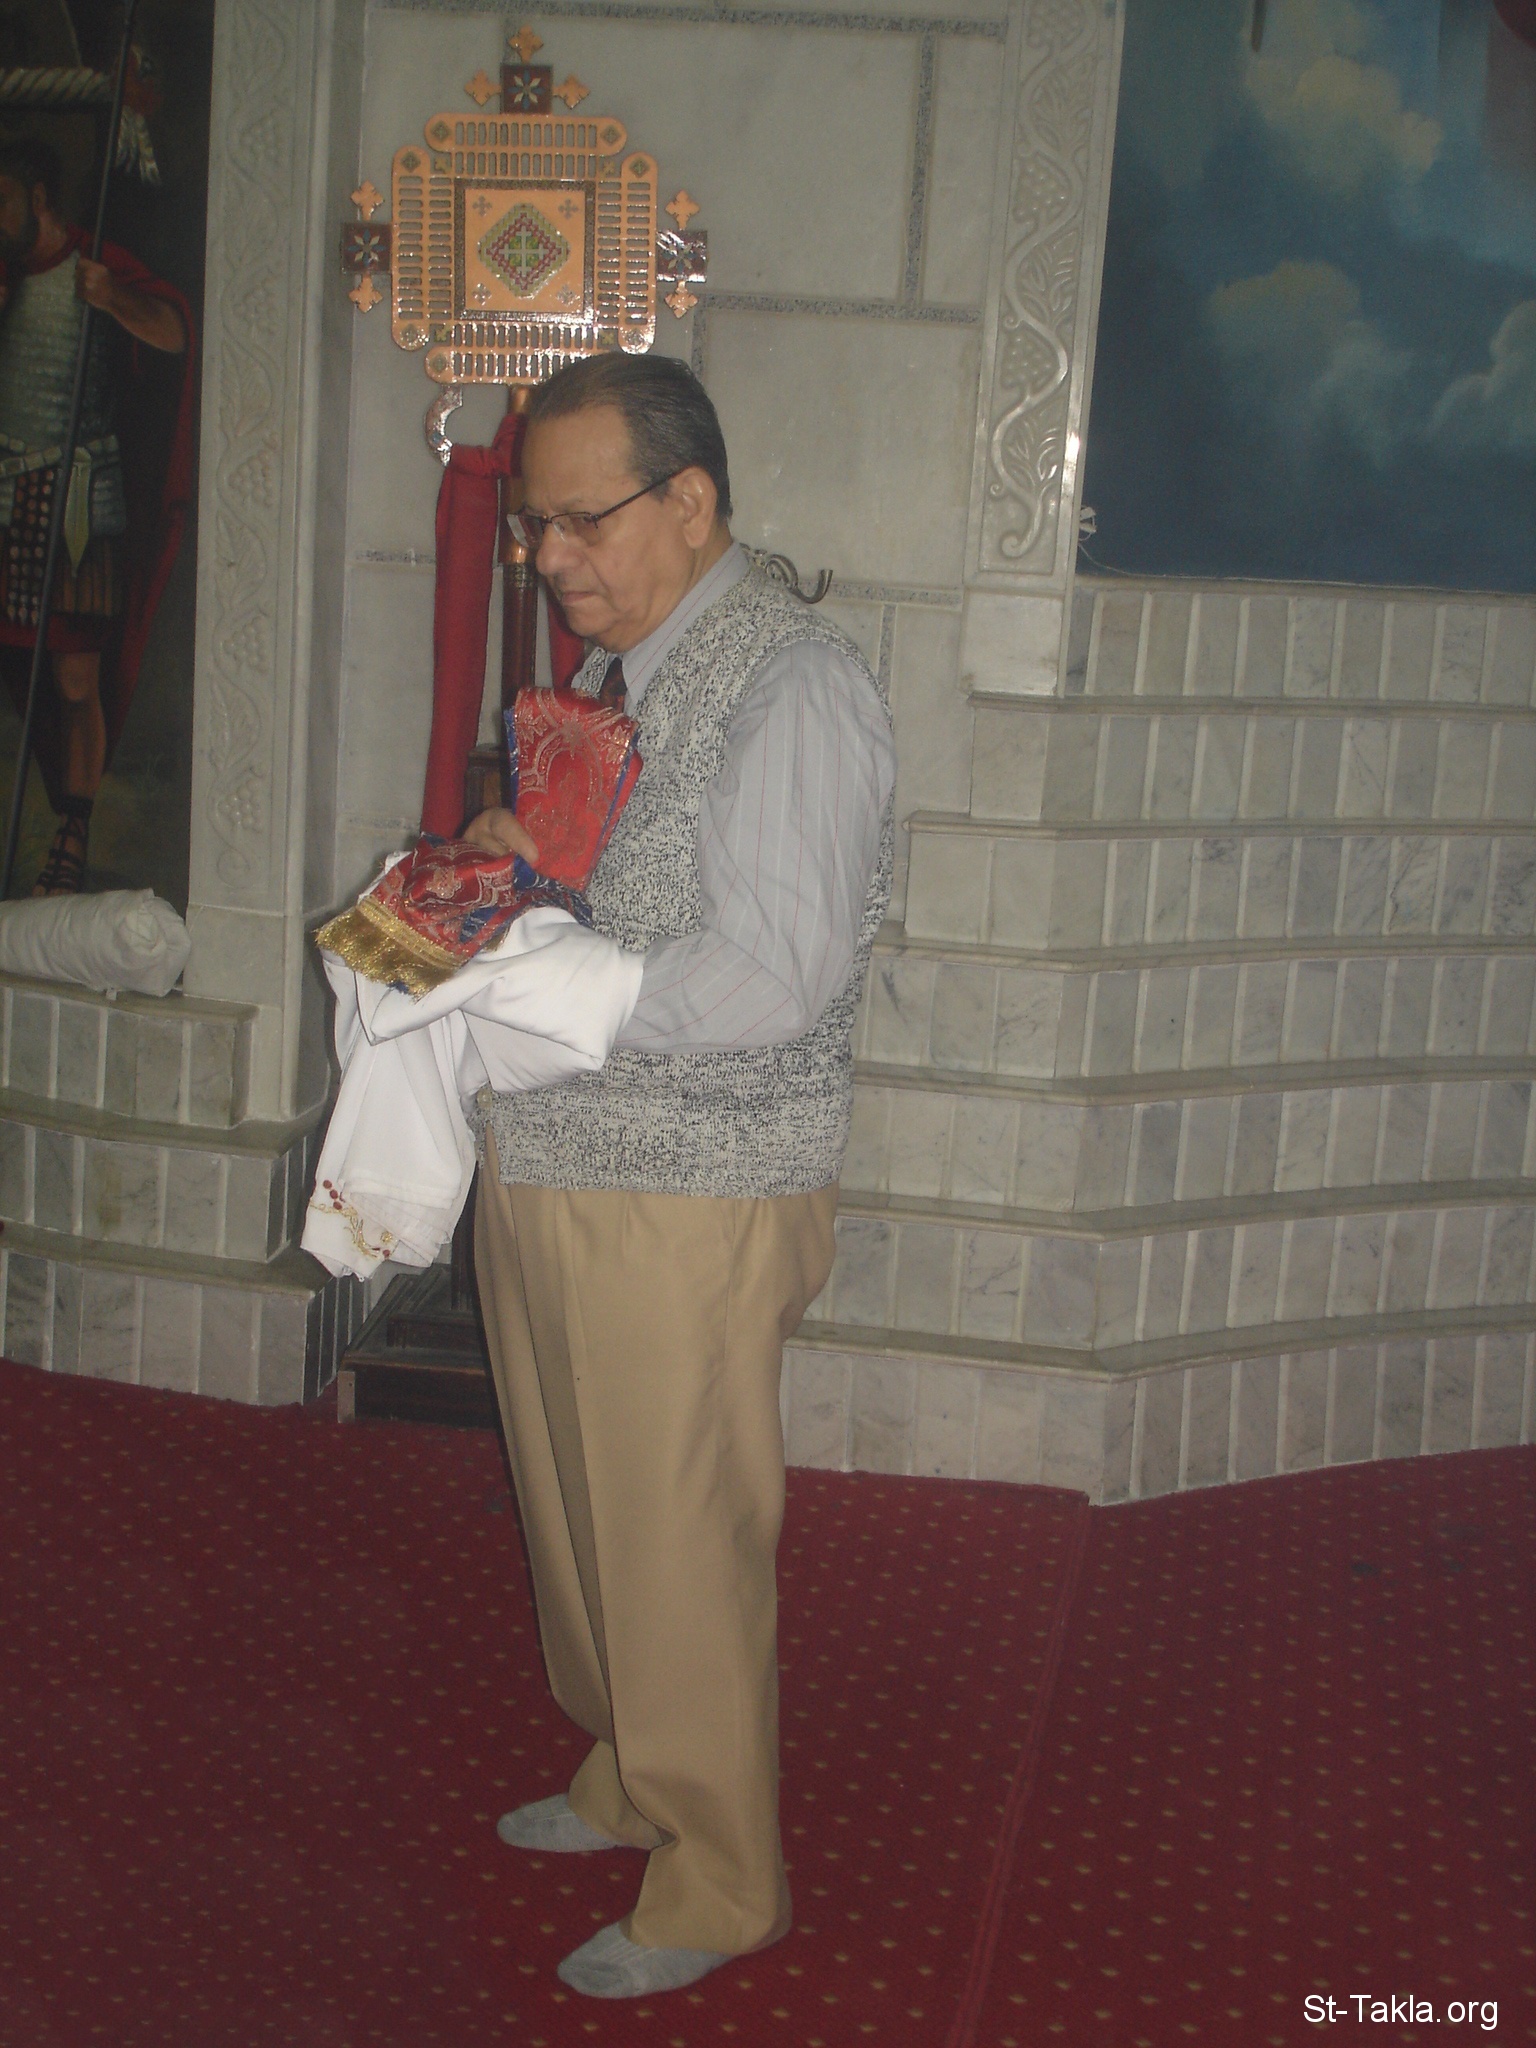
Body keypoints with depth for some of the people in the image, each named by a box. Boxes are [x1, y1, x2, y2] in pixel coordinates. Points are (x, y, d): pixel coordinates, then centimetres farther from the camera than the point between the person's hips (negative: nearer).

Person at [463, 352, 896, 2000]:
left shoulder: (792, 686, -17)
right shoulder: (609, 672, 12)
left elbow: (772, 982, -24)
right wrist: (510, 864, 2)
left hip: (686, 1206, -8)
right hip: (546, 1171, 9)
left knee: (681, 1558, 5)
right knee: (578, 1523, 21)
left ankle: (714, 1890, 25)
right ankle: (625, 1785, 44)